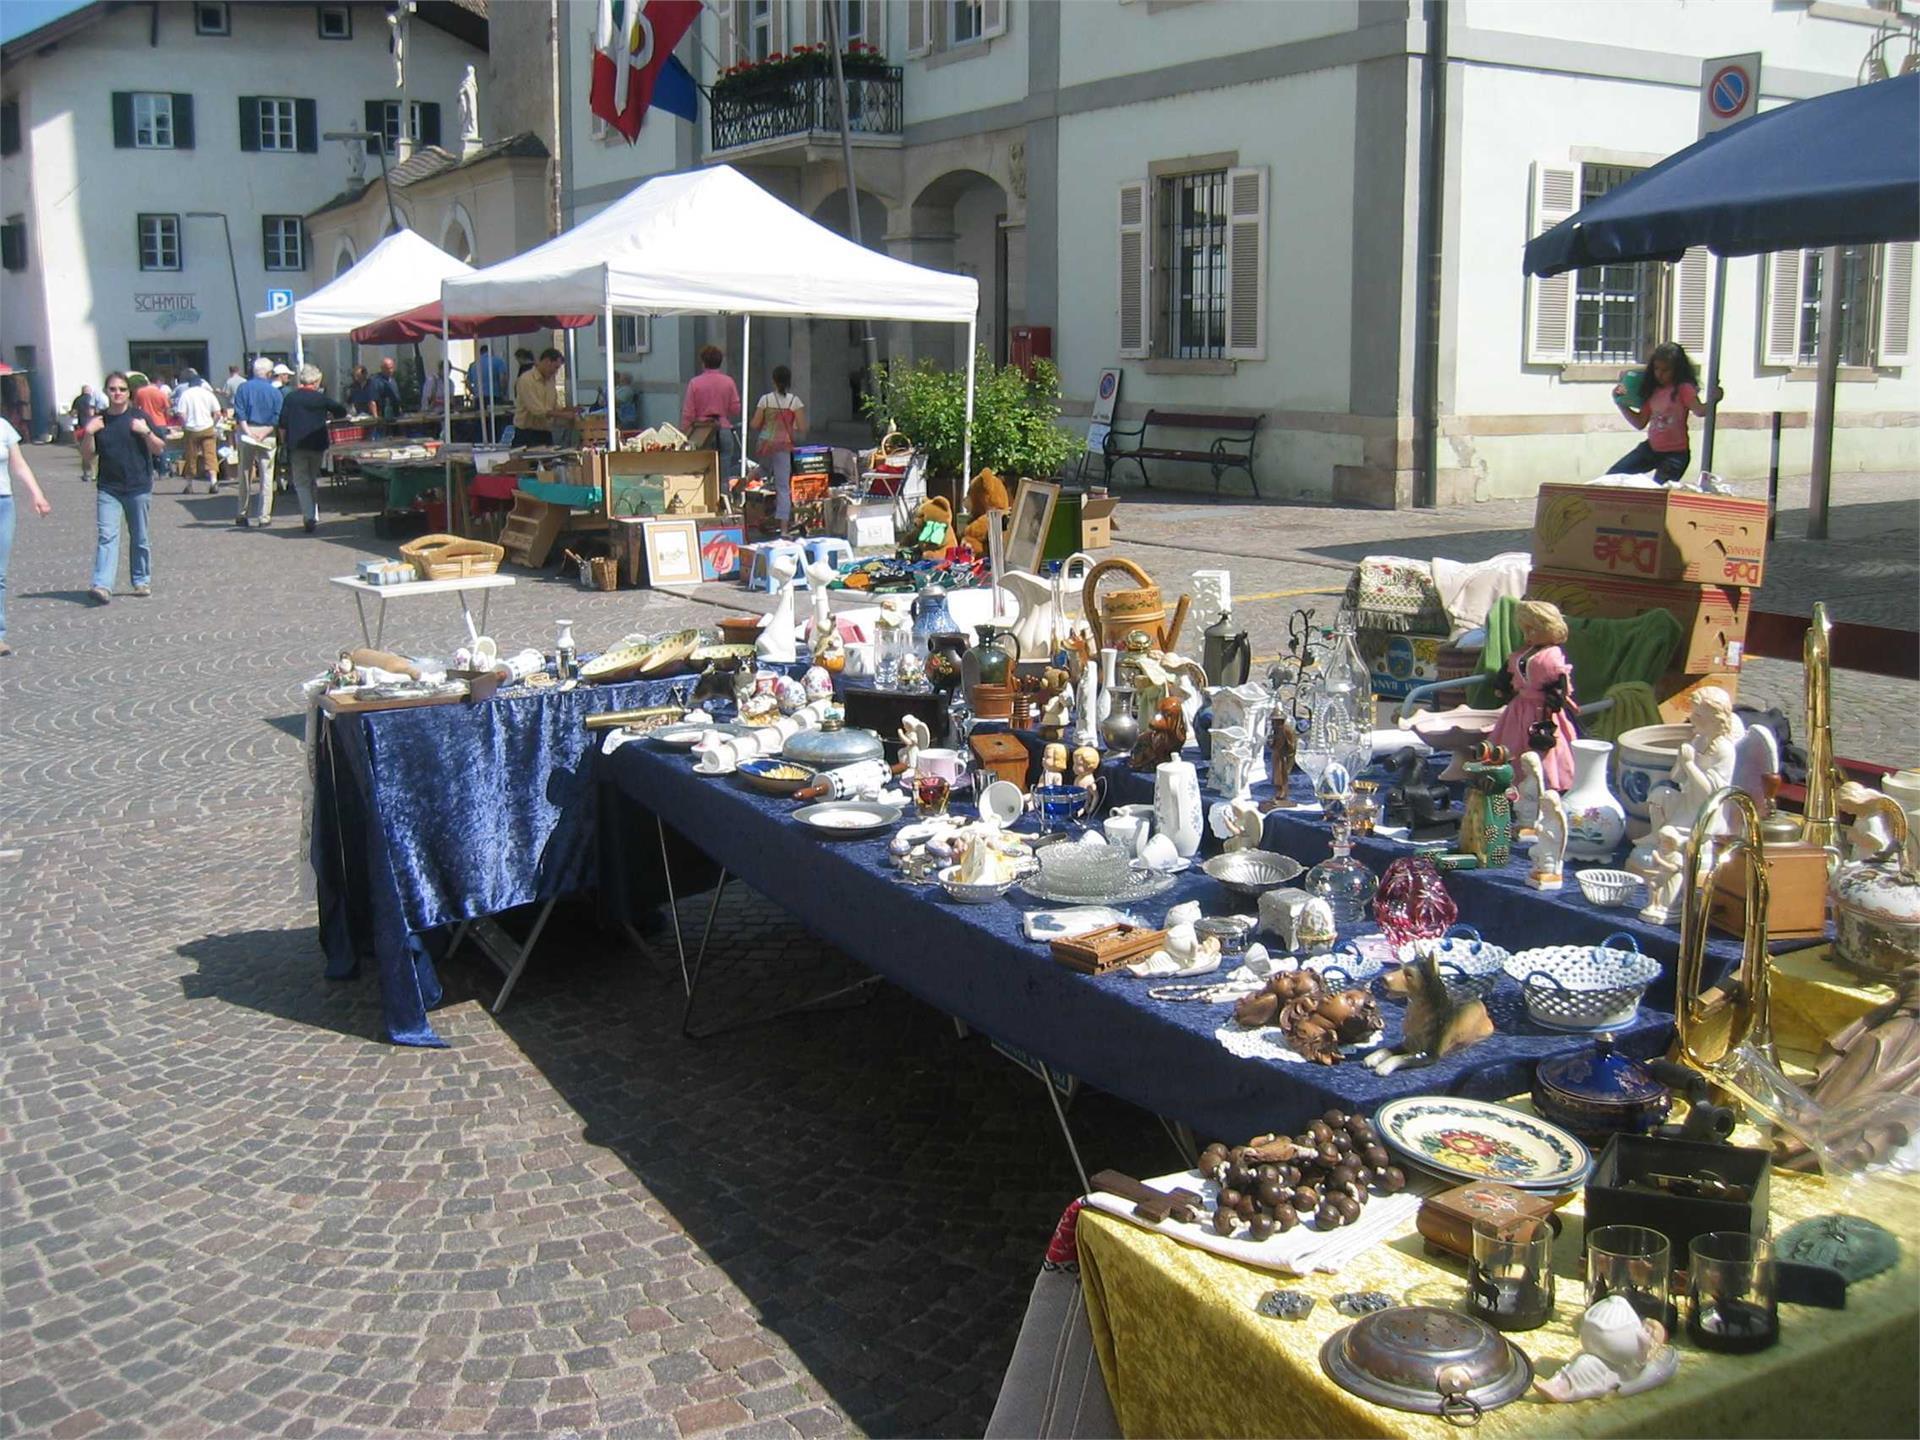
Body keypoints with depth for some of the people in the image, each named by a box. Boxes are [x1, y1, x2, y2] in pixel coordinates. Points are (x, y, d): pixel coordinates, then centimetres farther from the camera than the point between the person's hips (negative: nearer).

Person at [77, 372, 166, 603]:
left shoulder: (139, 417, 1)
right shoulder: (99, 421, 7)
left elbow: (160, 449, 0)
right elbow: (87, 455, 7)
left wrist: (146, 432, -17)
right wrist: (88, 434, -8)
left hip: (138, 487, -1)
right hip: (108, 489, 1)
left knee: (139, 537, 9)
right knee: (106, 535, -10)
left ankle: (142, 581, 21)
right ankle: (103, 586, -17)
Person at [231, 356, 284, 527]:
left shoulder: (243, 389, 2)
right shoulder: (275, 393, 0)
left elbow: (239, 414, -7)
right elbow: (277, 419, -9)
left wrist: (248, 431, -12)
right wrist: (264, 433, -12)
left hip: (246, 433, 2)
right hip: (267, 435, -2)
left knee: (245, 475, 11)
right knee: (266, 477, 3)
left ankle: (242, 514, 16)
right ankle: (264, 516, 0)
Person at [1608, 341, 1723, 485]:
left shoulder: (1684, 388, -12)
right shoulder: (1652, 389, 5)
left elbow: (1700, 411, -26)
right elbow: (1640, 423, 9)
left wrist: (1713, 400, -45)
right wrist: (1621, 403, 0)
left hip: (1676, 453, -7)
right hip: (1651, 448, 7)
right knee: (1611, 477, 4)